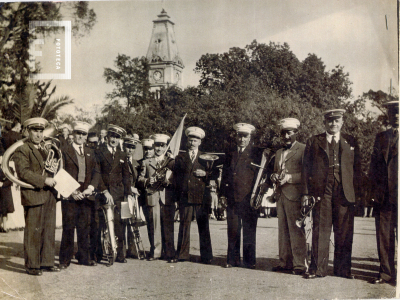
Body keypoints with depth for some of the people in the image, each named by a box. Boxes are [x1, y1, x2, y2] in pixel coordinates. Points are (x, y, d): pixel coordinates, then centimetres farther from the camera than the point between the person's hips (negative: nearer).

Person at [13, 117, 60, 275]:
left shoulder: (46, 148, 19)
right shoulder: (21, 150, -5)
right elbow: (24, 173, -16)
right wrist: (44, 180, -19)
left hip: (49, 195, 7)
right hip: (33, 195, -7)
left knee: (49, 230, 10)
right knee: (33, 231, -1)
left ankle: (46, 262, 20)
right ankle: (32, 265, 8)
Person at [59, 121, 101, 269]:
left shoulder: (90, 153, 16)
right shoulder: (65, 152, 2)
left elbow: (96, 172, 11)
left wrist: (91, 187, -6)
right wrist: (72, 191, -13)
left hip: (86, 195, 4)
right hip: (70, 196, -4)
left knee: (85, 228, 7)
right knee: (68, 228, -2)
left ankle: (84, 257, 17)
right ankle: (65, 259, 6)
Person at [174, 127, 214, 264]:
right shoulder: (180, 158, 14)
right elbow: (176, 177, 14)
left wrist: (205, 174, -8)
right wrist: (178, 193, 4)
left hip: (201, 196, 0)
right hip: (185, 197, 1)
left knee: (203, 226, 0)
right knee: (184, 224, 0)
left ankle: (206, 256, 6)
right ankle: (182, 254, 8)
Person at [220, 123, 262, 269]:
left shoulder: (256, 154, 6)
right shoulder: (230, 154, 17)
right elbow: (225, 174, 20)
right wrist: (224, 192, 9)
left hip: (249, 198, -3)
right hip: (232, 198, 3)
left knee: (249, 230, 0)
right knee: (233, 230, 3)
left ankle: (249, 261, 7)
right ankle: (232, 259, 11)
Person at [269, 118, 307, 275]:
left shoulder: (303, 149, 0)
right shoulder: (279, 152, 24)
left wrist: (289, 177, -15)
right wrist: (274, 177, 5)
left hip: (294, 195, -7)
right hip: (280, 195, 7)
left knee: (296, 230, -9)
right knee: (283, 230, 7)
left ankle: (300, 264, -5)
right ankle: (285, 262, 12)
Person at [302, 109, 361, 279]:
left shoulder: (351, 142, 15)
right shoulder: (313, 142, 11)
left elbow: (357, 168, 12)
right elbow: (306, 168, 8)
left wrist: (356, 193, 3)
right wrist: (306, 193, 1)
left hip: (345, 193, 1)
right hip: (321, 192, -1)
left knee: (344, 233, 3)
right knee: (320, 231, -2)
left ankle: (343, 269, 14)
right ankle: (318, 269, 6)